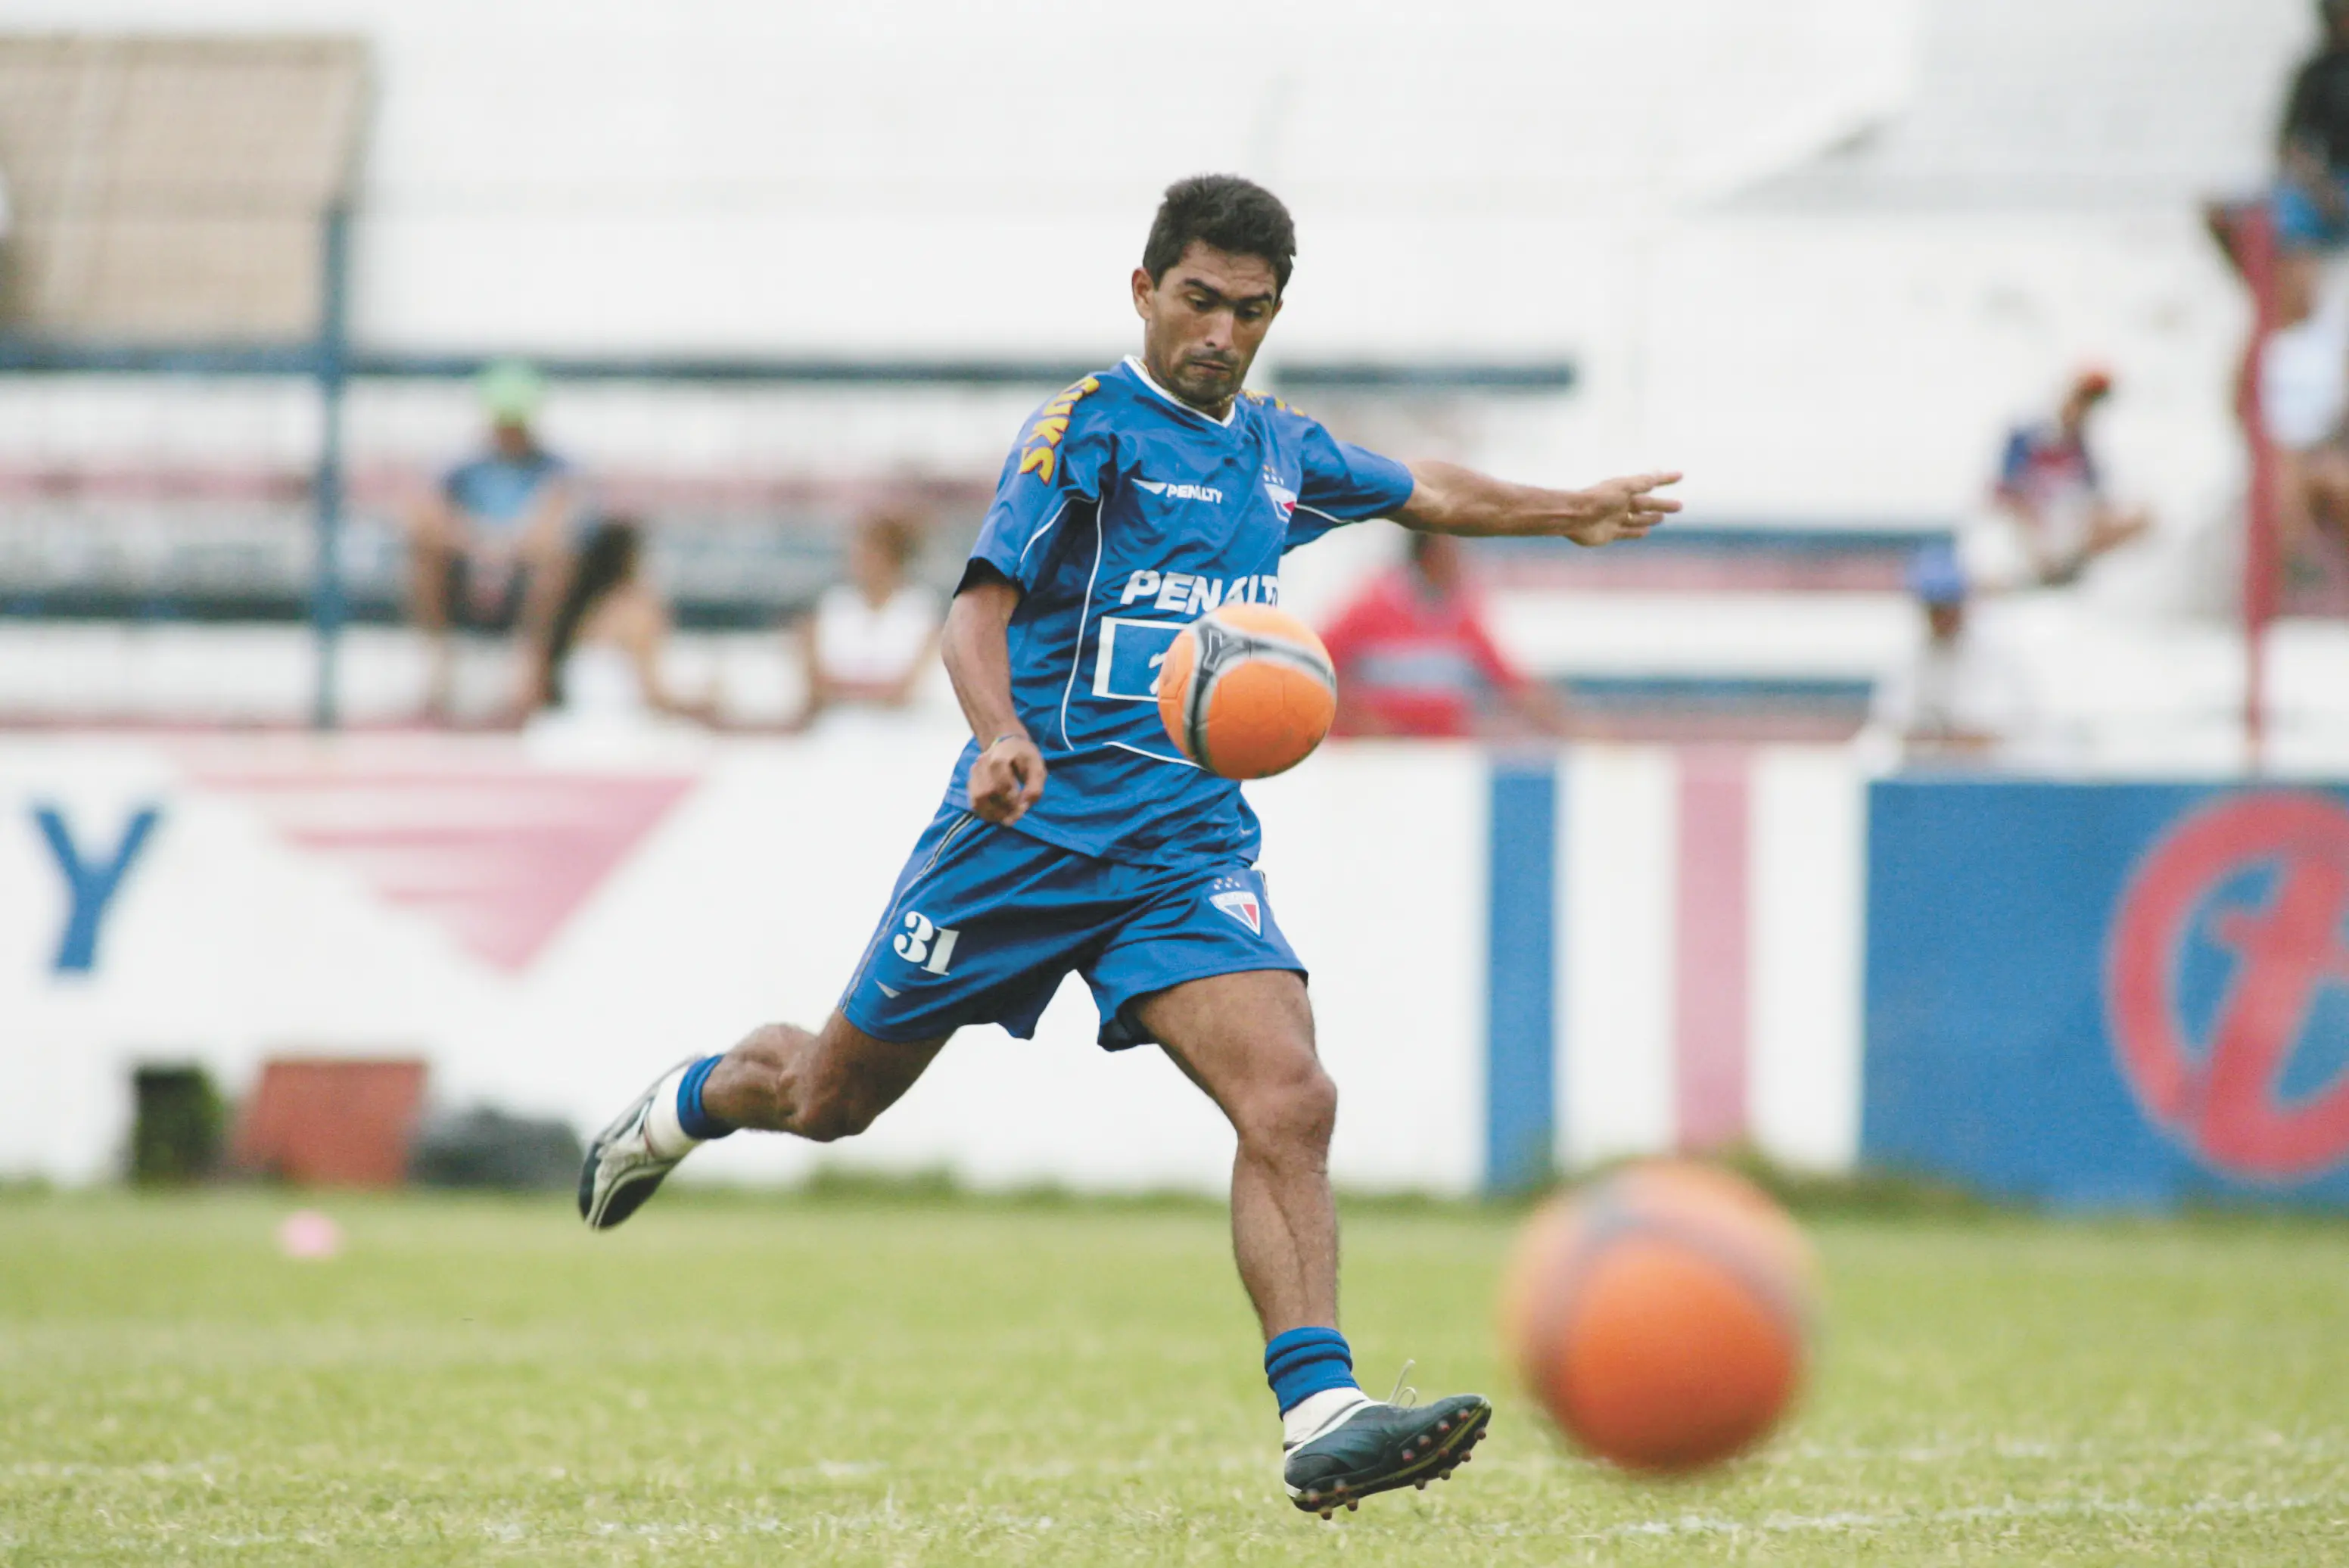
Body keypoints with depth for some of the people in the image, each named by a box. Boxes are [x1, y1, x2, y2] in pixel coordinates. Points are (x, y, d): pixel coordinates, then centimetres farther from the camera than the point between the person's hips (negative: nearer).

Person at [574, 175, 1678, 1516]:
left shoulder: (1280, 450, 14)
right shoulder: (1092, 426, -6)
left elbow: (1421, 492, 36)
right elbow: (982, 604, -15)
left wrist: (1569, 512, 43)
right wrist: (1000, 735, -33)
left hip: (1189, 847, 4)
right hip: (1032, 832, -4)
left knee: (1290, 1100, -21)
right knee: (831, 1098, 11)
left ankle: (1321, 1416, -27)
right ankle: (693, 1101, 45)